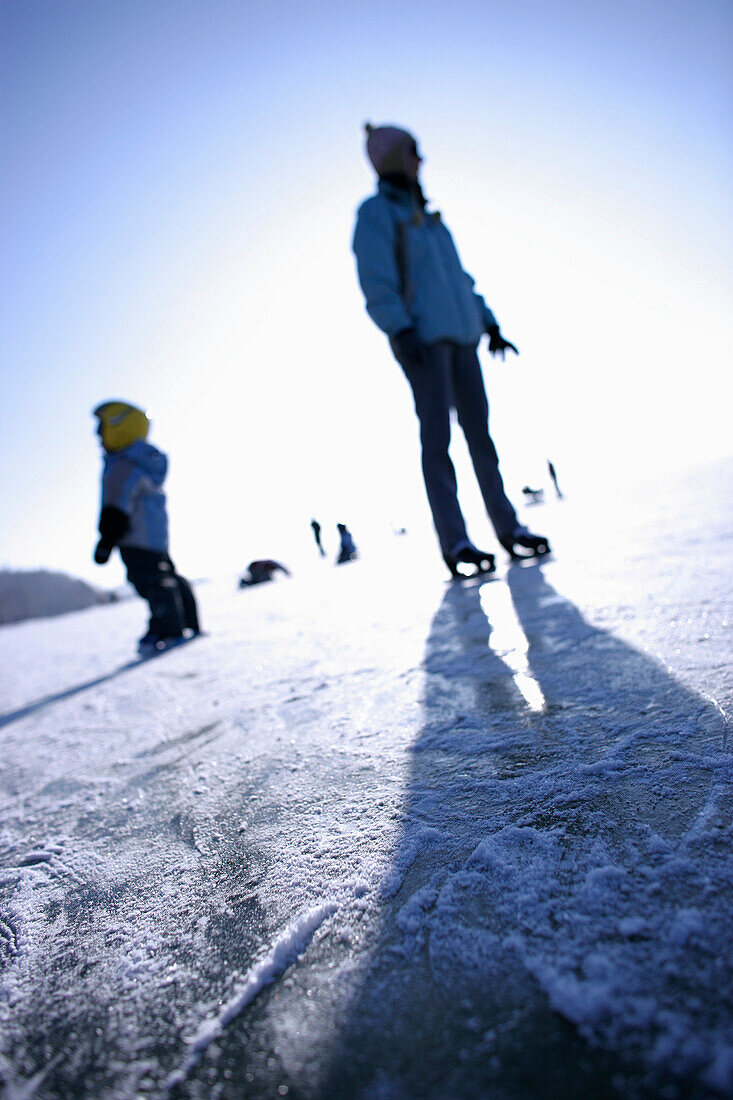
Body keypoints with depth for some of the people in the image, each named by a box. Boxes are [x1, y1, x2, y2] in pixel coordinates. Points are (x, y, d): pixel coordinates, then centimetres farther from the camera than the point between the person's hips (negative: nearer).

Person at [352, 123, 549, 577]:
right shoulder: (376, 212, 3)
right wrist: (400, 331, -23)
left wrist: (489, 323, 18)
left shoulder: (427, 215, 26)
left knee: (479, 428, 4)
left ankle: (508, 527, 8)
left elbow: (459, 276, 26)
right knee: (437, 434, -13)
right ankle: (454, 541, -13)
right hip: (421, 337, -7)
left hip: (460, 334, 7)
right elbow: (376, 281, -10)